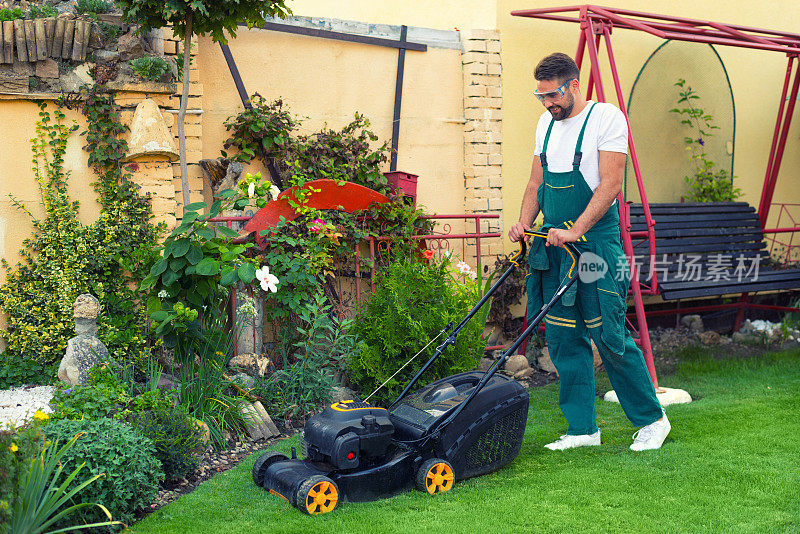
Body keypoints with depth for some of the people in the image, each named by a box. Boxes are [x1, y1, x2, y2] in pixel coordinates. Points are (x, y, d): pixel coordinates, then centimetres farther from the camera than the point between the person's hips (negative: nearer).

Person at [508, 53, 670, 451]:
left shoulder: (606, 117, -7)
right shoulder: (546, 123, 14)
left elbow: (610, 184, -15)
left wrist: (575, 231, -23)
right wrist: (524, 223, 1)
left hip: (596, 243, -7)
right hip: (555, 244, 7)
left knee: (609, 337, -4)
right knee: (564, 339, 7)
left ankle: (651, 419, 14)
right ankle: (582, 428, 17)